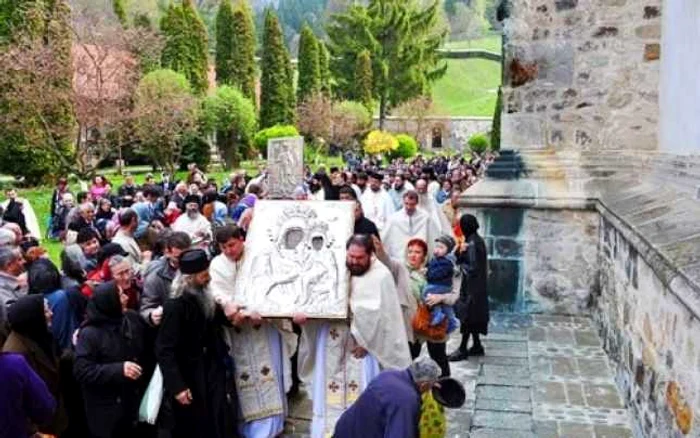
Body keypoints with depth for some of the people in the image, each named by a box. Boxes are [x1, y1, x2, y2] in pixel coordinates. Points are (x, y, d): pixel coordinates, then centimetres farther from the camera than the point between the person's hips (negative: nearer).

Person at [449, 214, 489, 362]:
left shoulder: (472, 243, -20)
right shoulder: (477, 240, 9)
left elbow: (472, 268, -23)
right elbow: (460, 259, 11)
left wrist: (461, 264, -7)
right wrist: (461, 252, -8)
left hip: (471, 286, -9)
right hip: (477, 285, 9)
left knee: (467, 315, -2)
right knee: (473, 316, 16)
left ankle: (463, 349, 5)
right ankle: (477, 346, 24)